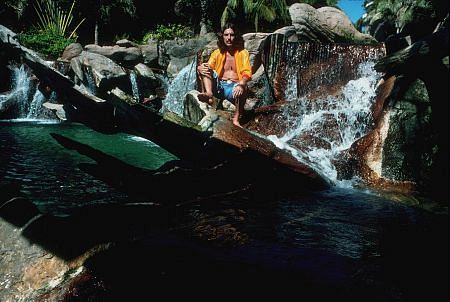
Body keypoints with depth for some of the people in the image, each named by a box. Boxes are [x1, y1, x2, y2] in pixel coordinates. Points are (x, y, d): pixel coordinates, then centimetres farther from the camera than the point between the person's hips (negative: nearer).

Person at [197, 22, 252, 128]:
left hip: (234, 87, -2)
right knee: (205, 68, -18)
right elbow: (208, 68, 4)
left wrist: (241, 84, -30)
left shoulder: (243, 53, 7)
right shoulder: (217, 53, 14)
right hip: (218, 86, 3)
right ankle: (209, 94, -43)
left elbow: (247, 73, -7)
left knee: (243, 88, -37)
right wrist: (200, 68, -23)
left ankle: (236, 120, -41)